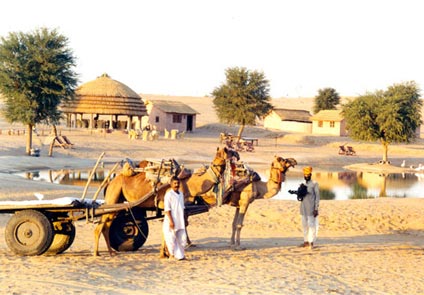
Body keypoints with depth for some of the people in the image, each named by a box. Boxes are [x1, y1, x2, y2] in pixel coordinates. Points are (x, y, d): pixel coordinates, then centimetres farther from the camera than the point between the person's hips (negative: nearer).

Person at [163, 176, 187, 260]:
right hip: (172, 221, -7)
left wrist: (184, 220, 18)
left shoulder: (181, 194, 11)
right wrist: (171, 221, -19)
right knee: (171, 238, -1)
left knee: (182, 238, 7)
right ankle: (172, 254, 13)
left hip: (180, 221, 7)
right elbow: (167, 209, -14)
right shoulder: (169, 194, -10)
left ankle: (180, 255, 18)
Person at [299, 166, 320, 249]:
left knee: (311, 225, -7)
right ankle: (306, 241, 13)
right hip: (303, 208, 7)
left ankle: (311, 242, -6)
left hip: (311, 208, -6)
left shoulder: (314, 184, -4)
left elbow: (317, 197, -8)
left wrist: (316, 209, -13)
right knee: (304, 225, 8)